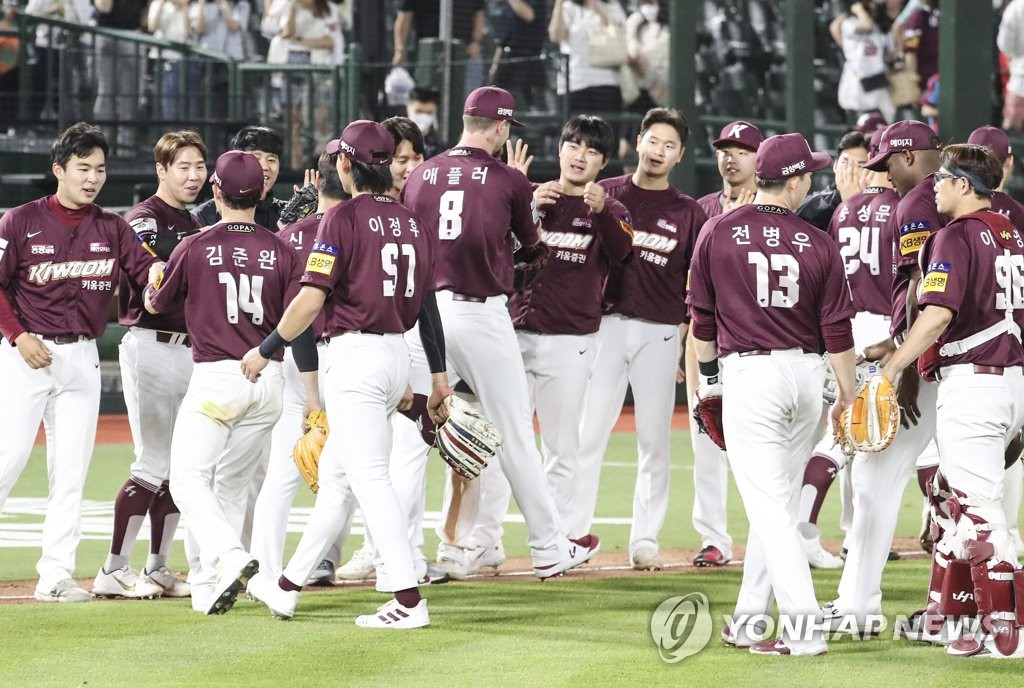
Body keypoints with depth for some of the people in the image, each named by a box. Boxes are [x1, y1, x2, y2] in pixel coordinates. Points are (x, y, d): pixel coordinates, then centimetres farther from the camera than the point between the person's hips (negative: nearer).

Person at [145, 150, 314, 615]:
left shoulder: (194, 248, -4)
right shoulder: (281, 252, 2)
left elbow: (154, 304, 12)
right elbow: (300, 327, 0)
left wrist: (156, 275, 34)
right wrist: (313, 396, 4)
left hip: (214, 378, -4)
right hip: (268, 380, 4)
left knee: (189, 478, -3)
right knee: (233, 484, 14)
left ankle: (228, 557, -28)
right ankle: (209, 588, 14)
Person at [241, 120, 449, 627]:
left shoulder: (345, 217, -11)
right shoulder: (412, 222, 11)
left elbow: (311, 299, -16)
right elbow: (428, 300, 13)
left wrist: (266, 349, -5)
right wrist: (438, 373, 18)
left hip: (355, 353, -8)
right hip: (397, 353, 8)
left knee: (370, 478, -9)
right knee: (334, 474, 17)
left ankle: (408, 600, -16)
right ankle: (288, 588, 26)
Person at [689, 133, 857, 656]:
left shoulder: (718, 232, -4)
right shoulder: (818, 245, -2)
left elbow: (702, 317, 4)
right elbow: (837, 328, -2)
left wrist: (708, 376, 17)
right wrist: (847, 396, 7)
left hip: (748, 372, -3)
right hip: (806, 374, 3)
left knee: (767, 503, -6)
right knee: (777, 500, 16)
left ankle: (804, 627, -16)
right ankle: (751, 620, 24)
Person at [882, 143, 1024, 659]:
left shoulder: (957, 235, -12)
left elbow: (938, 314, -23)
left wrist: (893, 369, -22)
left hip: (970, 380, -9)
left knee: (979, 509, -7)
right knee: (959, 499, 19)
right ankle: (946, 612, 26)